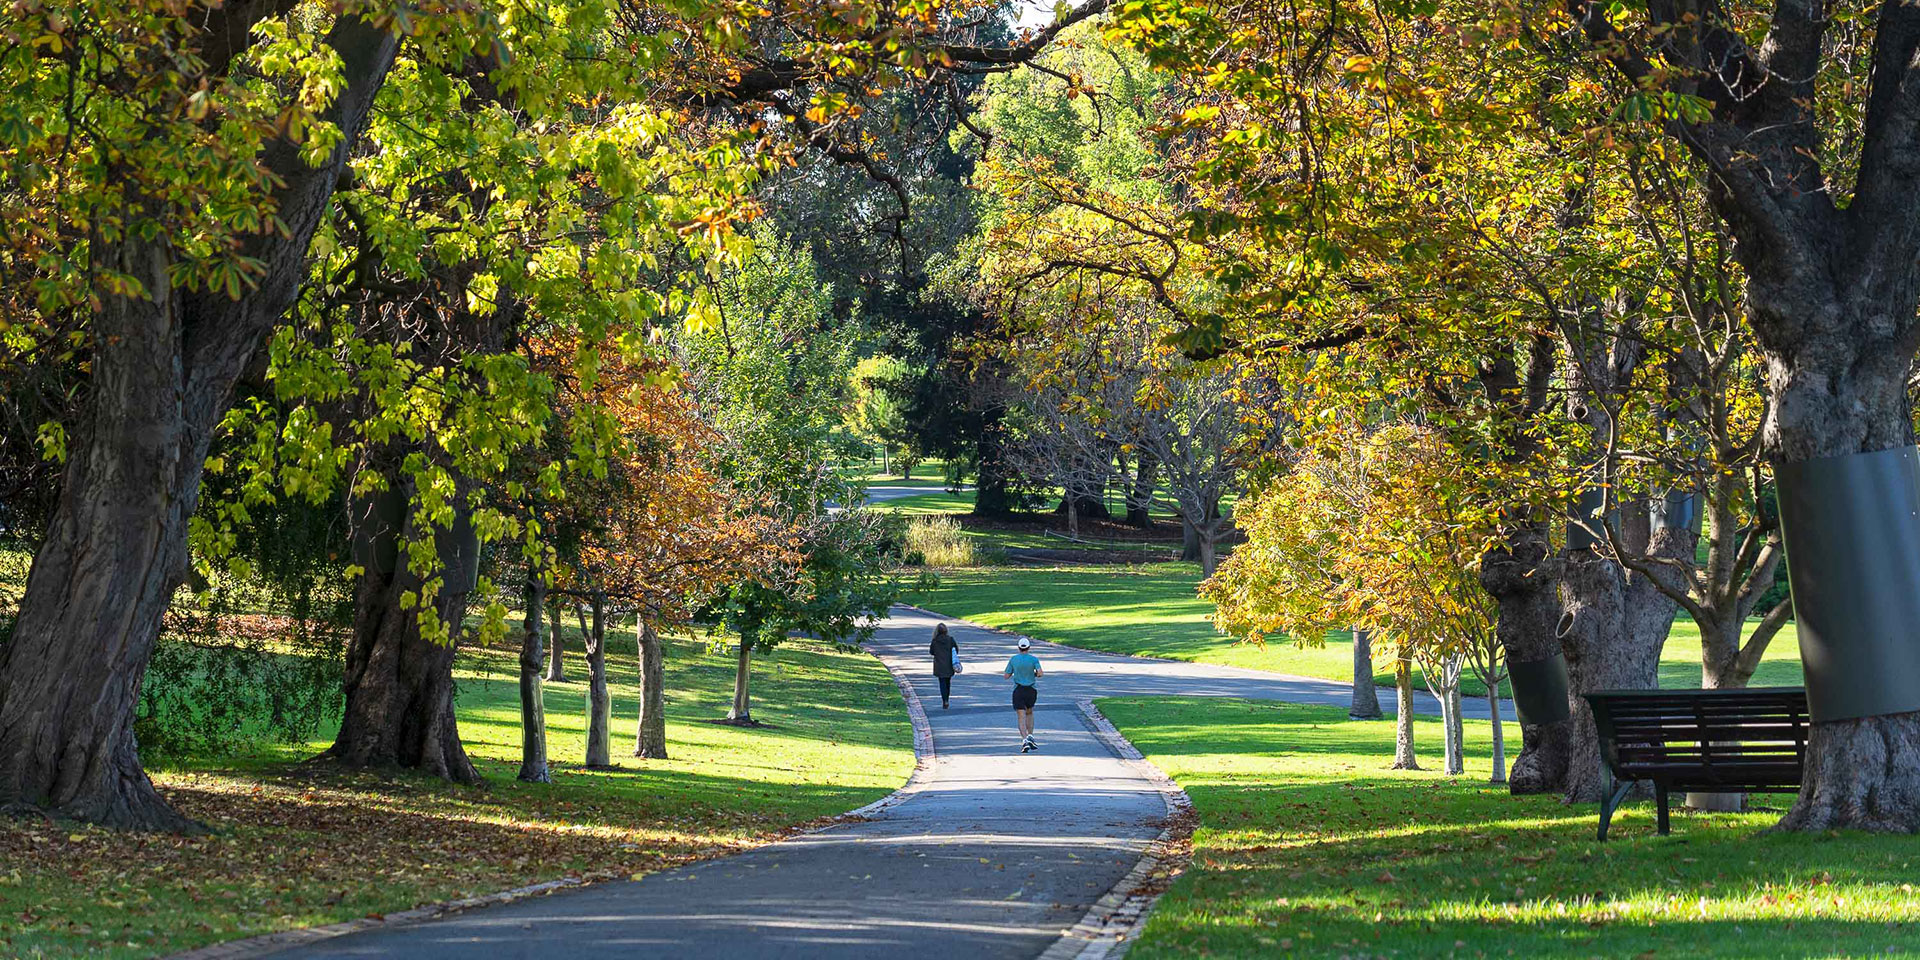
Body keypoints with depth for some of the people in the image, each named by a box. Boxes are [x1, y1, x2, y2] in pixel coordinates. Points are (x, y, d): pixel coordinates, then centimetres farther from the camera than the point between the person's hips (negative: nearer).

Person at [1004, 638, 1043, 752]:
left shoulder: (1013, 659, -1)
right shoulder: (1034, 659, -4)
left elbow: (1007, 676, 2)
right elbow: (1040, 673, -17)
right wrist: (1034, 674, 6)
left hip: (1018, 691, -1)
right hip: (1031, 690, 1)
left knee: (1021, 717, -2)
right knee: (1029, 713, 24)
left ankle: (1025, 740, -19)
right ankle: (1030, 736, 12)